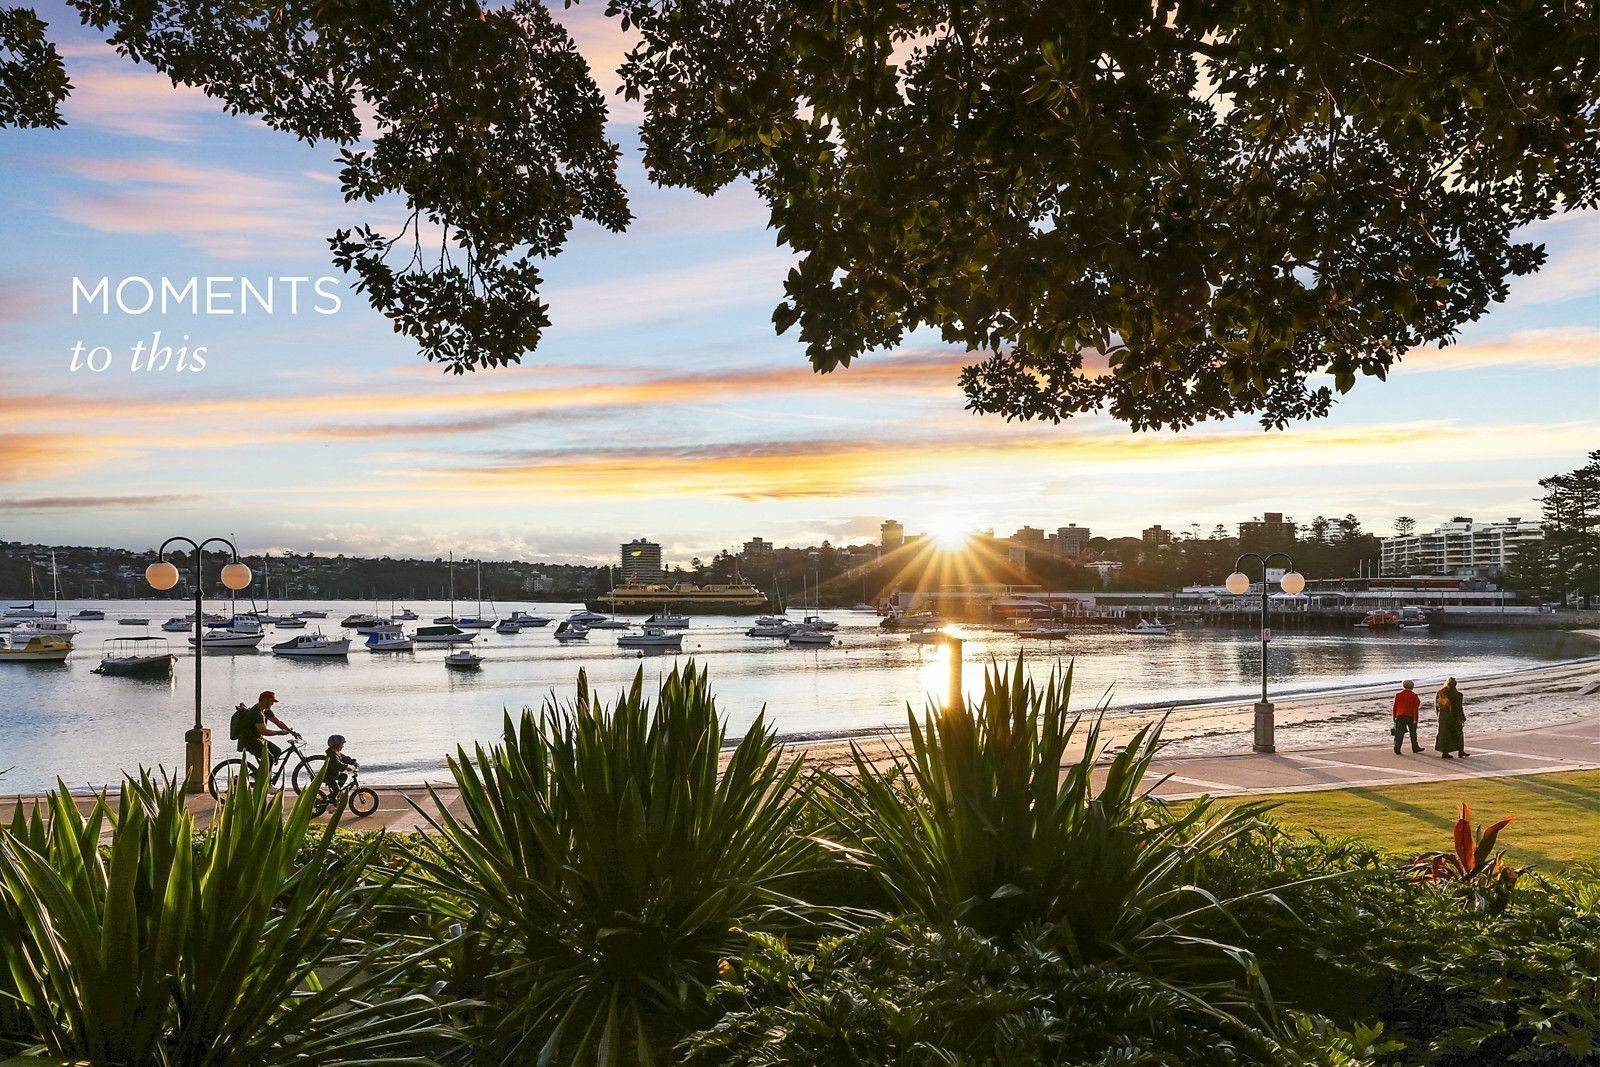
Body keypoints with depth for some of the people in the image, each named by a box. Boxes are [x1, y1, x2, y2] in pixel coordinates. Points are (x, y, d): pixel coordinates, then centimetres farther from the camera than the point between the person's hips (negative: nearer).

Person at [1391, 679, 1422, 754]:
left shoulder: (1398, 695, 0)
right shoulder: (1414, 696, -5)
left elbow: (1395, 707, 3)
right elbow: (1415, 708, -8)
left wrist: (1394, 717, 11)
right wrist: (1415, 719, -7)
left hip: (1400, 717, 1)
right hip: (1411, 717, -1)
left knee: (1399, 734, -1)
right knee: (1413, 733, 17)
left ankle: (1397, 748, -12)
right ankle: (1415, 747, 28)